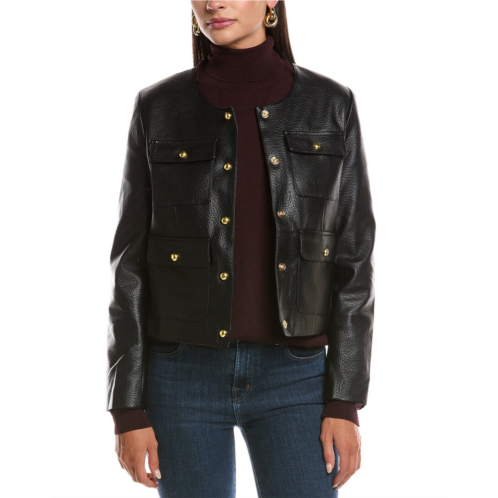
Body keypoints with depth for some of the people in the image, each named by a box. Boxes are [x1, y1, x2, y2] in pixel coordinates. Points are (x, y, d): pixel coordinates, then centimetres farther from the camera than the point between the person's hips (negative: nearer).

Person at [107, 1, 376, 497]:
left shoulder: (330, 106, 1)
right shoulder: (159, 108, 0)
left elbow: (350, 257, 0)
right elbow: (133, 261, 0)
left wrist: (346, 401, -5)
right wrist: (127, 408, -4)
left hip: (292, 376, 1)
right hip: (184, 374, 0)